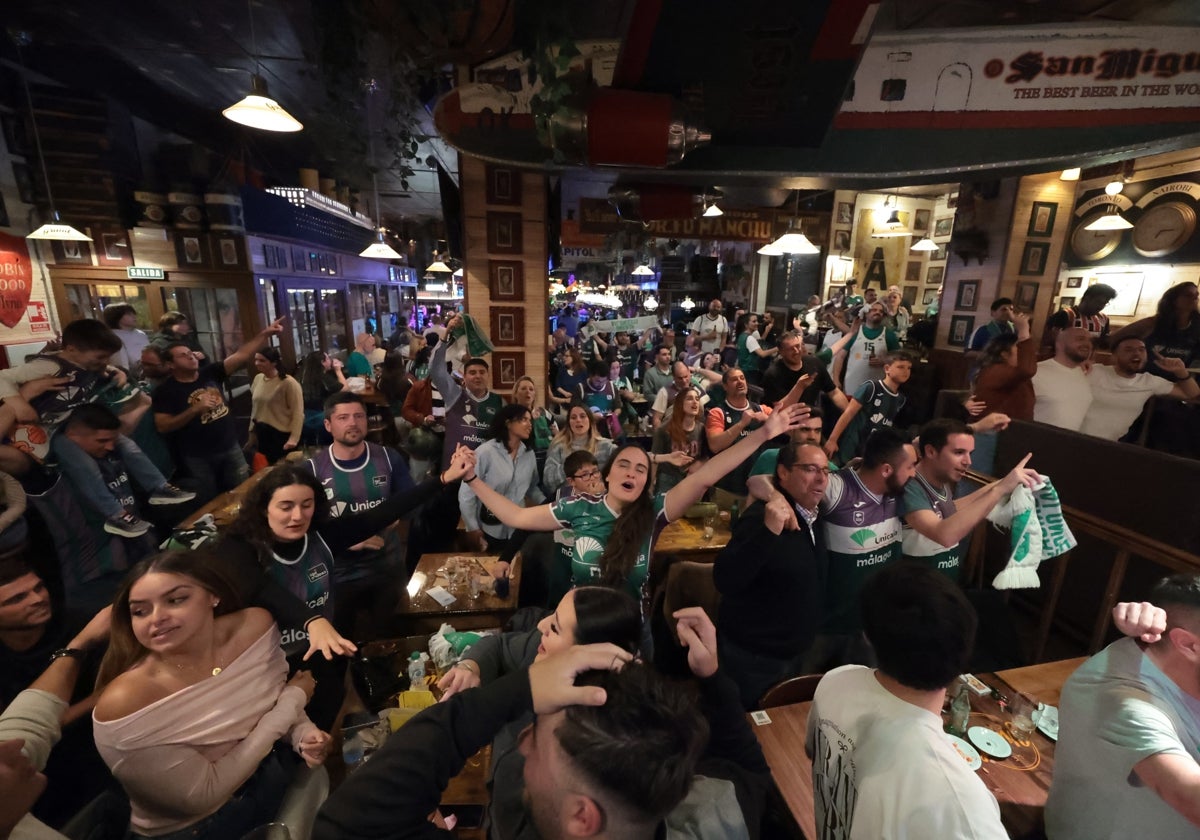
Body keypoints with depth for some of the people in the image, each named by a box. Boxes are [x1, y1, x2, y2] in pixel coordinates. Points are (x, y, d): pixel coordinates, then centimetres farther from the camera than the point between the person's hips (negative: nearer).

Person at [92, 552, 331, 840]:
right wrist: (294, 699, -16)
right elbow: (205, 795, -19)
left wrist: (303, 732, -16)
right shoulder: (125, 703, -25)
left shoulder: (255, 625, -13)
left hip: (270, 773, 5)